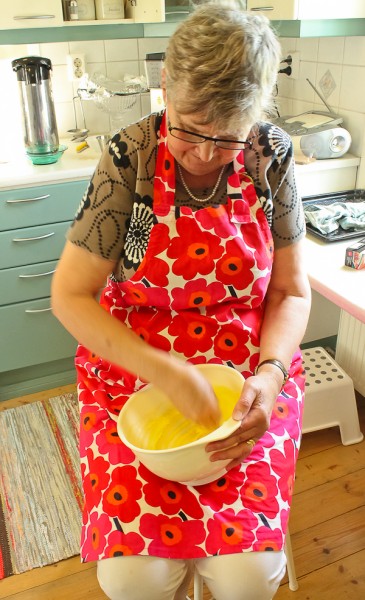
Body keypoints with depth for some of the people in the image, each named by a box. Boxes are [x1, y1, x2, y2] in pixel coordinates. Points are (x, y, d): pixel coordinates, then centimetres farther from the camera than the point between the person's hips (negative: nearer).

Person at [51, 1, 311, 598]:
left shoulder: (272, 157, -5)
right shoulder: (129, 159, -12)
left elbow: (291, 291, 1)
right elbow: (69, 295, -11)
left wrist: (270, 374, -17)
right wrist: (167, 372, -21)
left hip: (251, 370, 2)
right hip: (134, 366, -1)